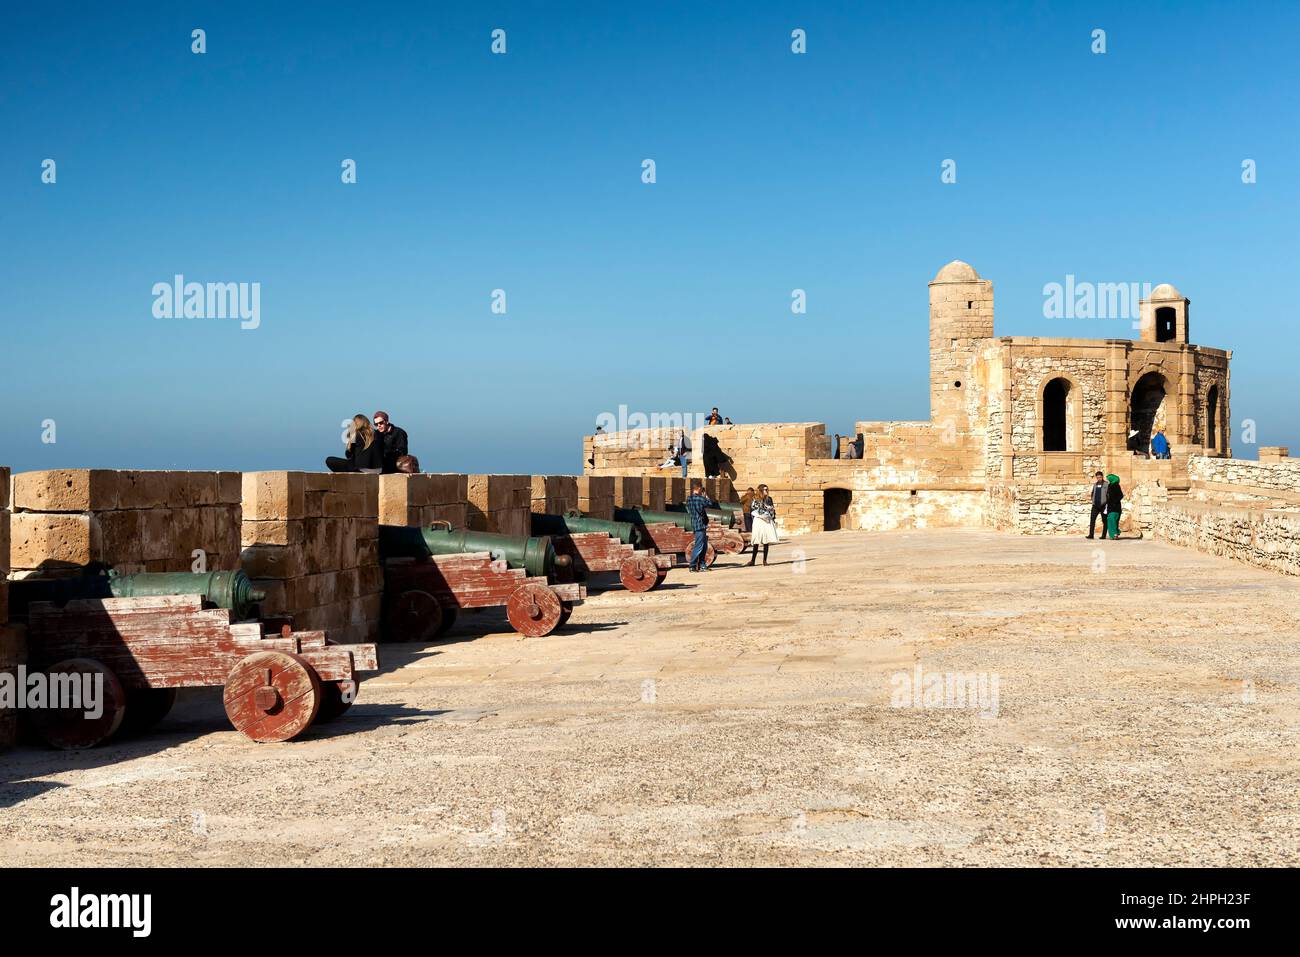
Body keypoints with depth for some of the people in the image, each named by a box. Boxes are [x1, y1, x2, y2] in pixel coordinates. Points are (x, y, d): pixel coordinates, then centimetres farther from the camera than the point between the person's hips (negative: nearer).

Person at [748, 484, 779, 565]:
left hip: (768, 522, 3)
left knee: (766, 541, 1)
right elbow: (752, 511, -3)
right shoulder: (756, 500, 0)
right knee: (756, 542, -4)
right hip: (758, 522, -3)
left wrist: (774, 520, 11)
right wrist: (760, 516, -12)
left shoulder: (769, 499, 11)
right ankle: (753, 559, -1)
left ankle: (765, 560, 6)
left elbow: (773, 510, 16)